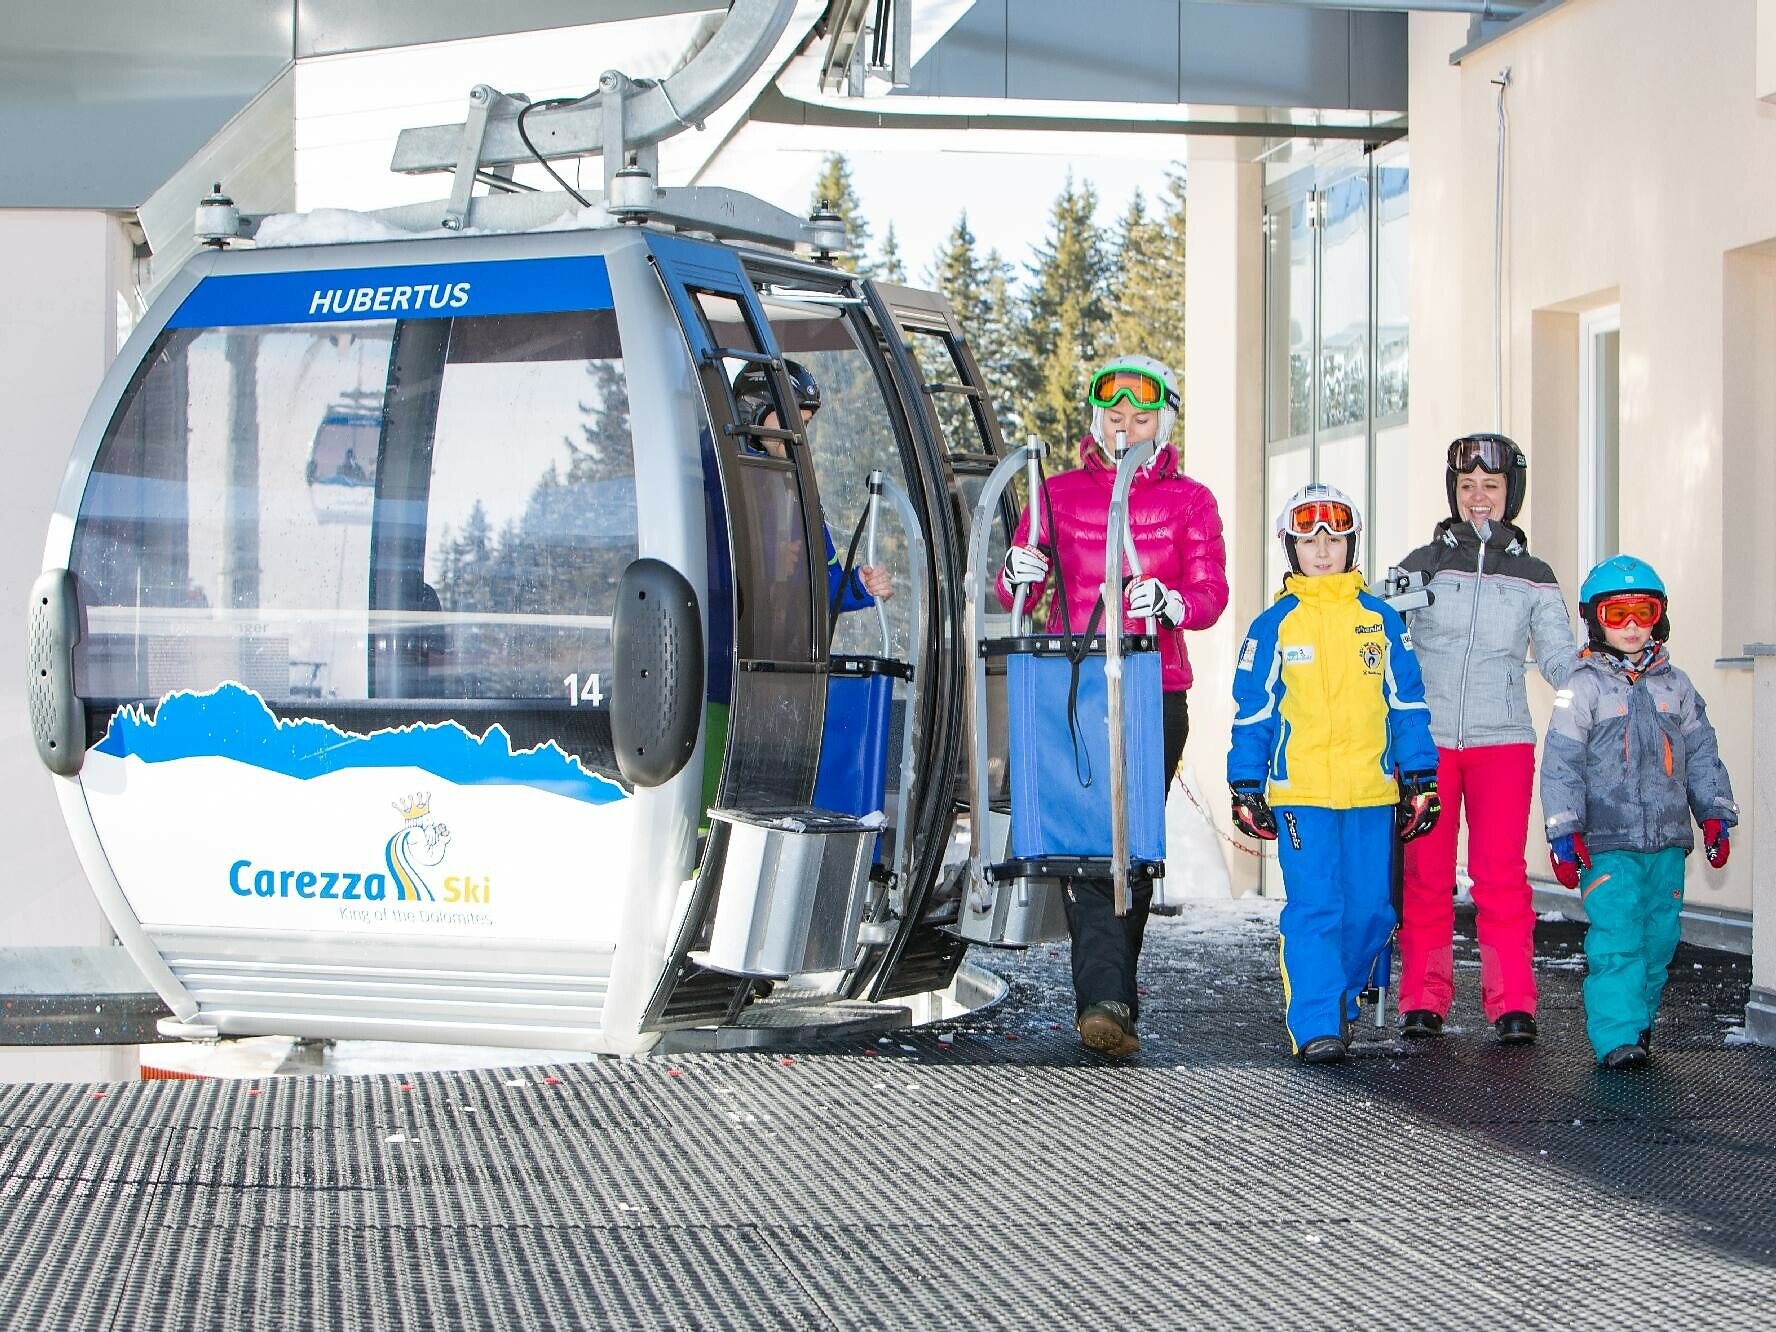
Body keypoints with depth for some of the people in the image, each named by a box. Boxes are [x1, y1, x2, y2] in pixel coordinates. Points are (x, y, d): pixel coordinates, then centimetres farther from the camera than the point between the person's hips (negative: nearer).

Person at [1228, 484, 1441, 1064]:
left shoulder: (1380, 619, 8)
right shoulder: (1274, 625, 4)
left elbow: (1407, 705, 11)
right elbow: (1252, 713, 7)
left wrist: (1420, 781, 8)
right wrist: (1246, 789, 4)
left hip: (1372, 792, 2)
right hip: (1300, 792, -2)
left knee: (1370, 911, 4)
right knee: (1314, 908, -11)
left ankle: (1340, 1002, 24)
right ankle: (1314, 1026, -9)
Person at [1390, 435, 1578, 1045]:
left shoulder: (1534, 577, 10)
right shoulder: (1422, 565, 8)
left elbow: (1560, 661, 6)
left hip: (1503, 742, 0)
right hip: (1426, 741, 0)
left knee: (1501, 873, -7)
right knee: (1425, 874, 0)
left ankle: (1513, 1003, -3)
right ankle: (1423, 1000, 8)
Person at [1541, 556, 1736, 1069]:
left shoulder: (1675, 685, 13)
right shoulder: (1584, 687, -1)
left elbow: (1701, 754, 19)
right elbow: (1560, 763, -4)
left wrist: (1715, 815, 12)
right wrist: (1564, 832, -10)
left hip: (1667, 841, 5)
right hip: (1607, 843, -4)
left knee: (1658, 940, 6)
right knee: (1615, 940, -12)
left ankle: (1640, 1022, 20)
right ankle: (1617, 1037, -12)